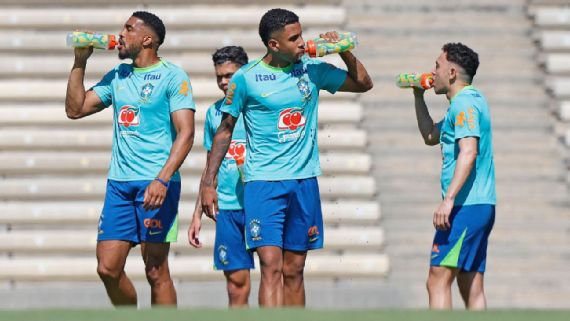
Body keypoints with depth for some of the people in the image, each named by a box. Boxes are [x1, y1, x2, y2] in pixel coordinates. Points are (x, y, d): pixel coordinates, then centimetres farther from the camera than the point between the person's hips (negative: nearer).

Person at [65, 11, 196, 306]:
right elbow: (75, 109, 18)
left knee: (156, 271, -6)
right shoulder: (118, 76, 17)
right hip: (119, 183, 6)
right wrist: (80, 62, 11)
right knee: (108, 268, 2)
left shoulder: (172, 77, -3)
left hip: (155, 183, -6)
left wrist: (162, 180, -22)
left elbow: (186, 133, -11)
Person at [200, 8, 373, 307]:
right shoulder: (246, 78, -4)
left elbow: (363, 84, 16)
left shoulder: (312, 70, 6)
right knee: (271, 267, -16)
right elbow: (225, 131, 4)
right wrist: (208, 183, 0)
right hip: (263, 182, -4)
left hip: (304, 182, 4)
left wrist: (343, 51, -1)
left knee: (294, 271, 7)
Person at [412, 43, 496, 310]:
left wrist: (449, 199, -31)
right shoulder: (471, 100, 22)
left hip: (465, 207, -10)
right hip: (481, 207, 10)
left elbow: (468, 152, -24)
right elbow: (431, 137, 34)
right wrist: (418, 96, 26)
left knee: (438, 281, -12)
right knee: (472, 289, 7)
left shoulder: (463, 103, -11)